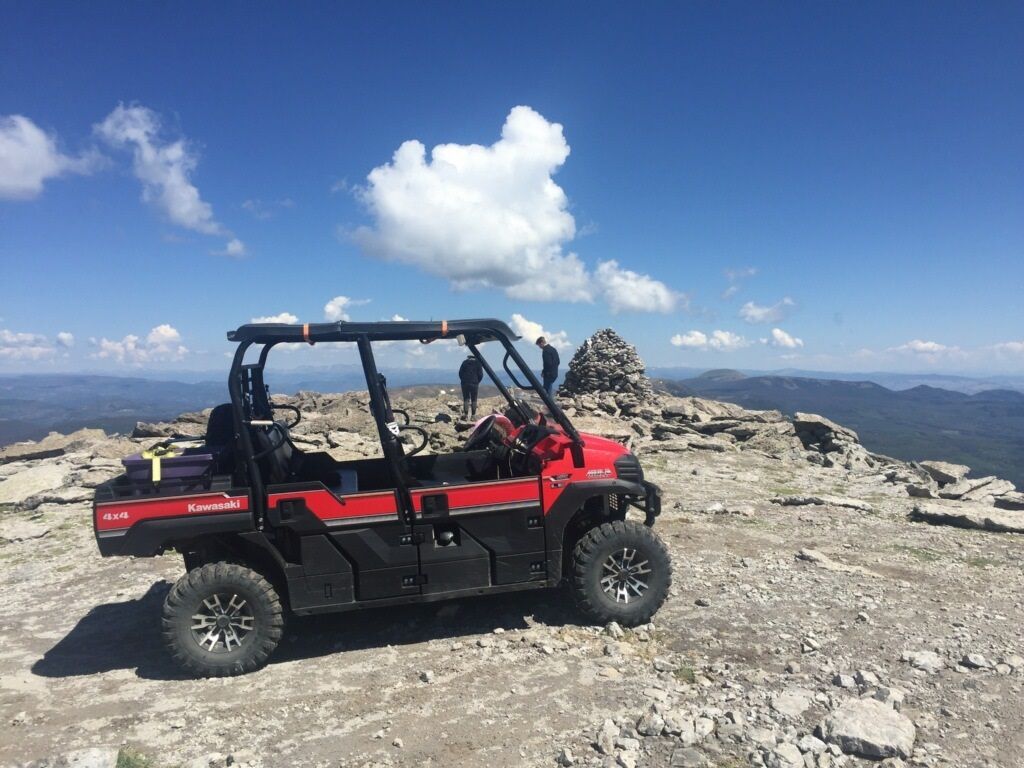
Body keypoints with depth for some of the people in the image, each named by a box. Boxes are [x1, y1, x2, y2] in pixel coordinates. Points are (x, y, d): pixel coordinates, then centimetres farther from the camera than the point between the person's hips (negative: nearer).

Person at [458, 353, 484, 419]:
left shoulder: (465, 362, 11)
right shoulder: (478, 363, 5)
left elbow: (460, 372, 5)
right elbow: (480, 374, -2)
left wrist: (463, 380, 13)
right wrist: (477, 381, 11)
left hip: (465, 383, 1)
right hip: (474, 383, -1)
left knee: (465, 399, 5)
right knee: (474, 400, 6)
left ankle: (466, 414, -3)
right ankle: (473, 415, 4)